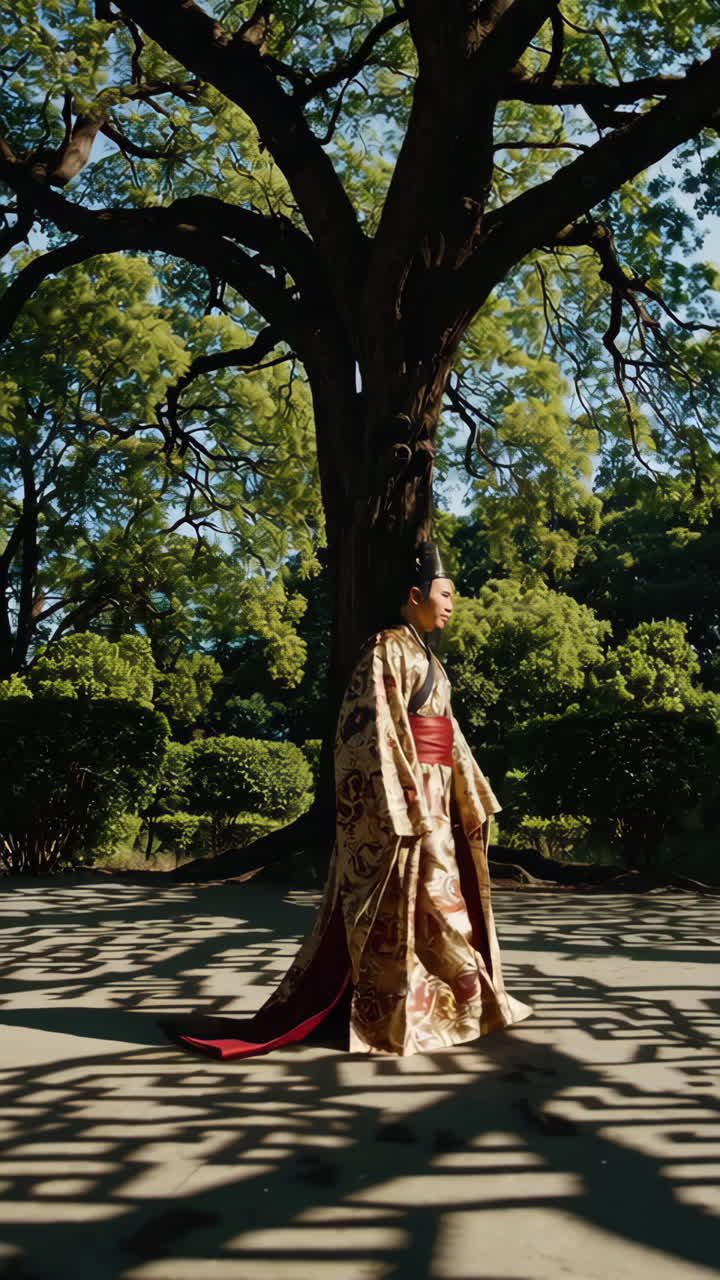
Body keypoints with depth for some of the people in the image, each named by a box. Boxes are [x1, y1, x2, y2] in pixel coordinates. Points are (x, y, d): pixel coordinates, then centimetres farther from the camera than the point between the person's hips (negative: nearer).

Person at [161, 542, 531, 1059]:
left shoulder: (426, 657, 20)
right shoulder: (387, 648, -9)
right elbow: (376, 728, -17)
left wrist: (471, 796, 19)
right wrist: (404, 798, -23)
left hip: (434, 794, 10)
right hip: (403, 792, -9)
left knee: (438, 894, 13)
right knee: (410, 899, -5)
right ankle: (401, 1014, 5)